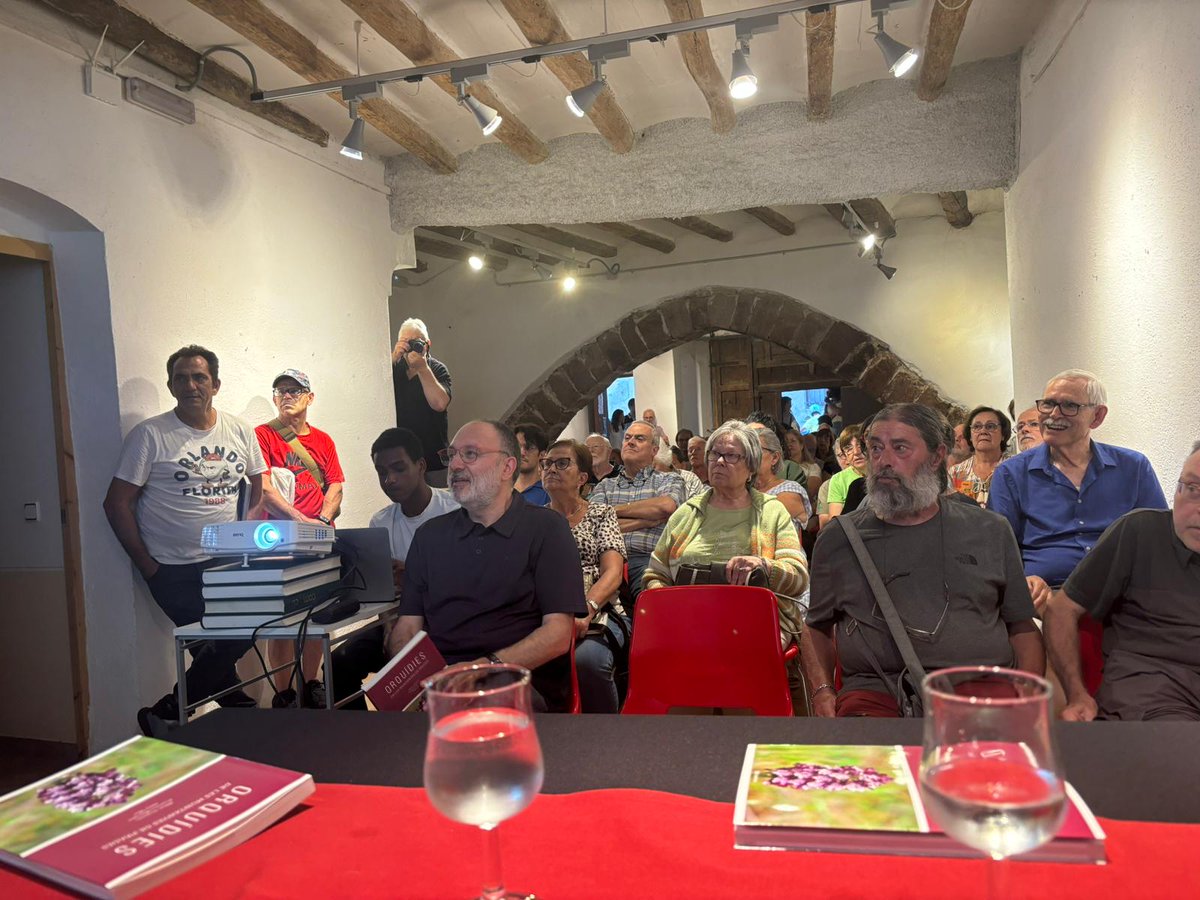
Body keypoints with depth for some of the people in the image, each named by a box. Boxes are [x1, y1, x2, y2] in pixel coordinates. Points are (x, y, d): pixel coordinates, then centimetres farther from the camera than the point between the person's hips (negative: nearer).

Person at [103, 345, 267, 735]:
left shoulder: (239, 431, 7)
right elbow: (117, 504, -5)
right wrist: (148, 567, -8)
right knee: (222, 643, -8)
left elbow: (258, 487, 19)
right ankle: (164, 716, 14)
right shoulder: (150, 434, -6)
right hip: (176, 571, -4)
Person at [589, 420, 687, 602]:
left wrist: (615, 509, 5)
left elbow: (666, 506, -6)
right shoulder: (604, 486, 25)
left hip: (648, 557, -2)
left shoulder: (670, 480, 20)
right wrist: (650, 518, 2)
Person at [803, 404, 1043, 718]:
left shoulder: (990, 531, 16)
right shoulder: (838, 538, 13)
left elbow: (1023, 628, 20)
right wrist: (822, 691, 3)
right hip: (877, 692, -1)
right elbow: (817, 628, 21)